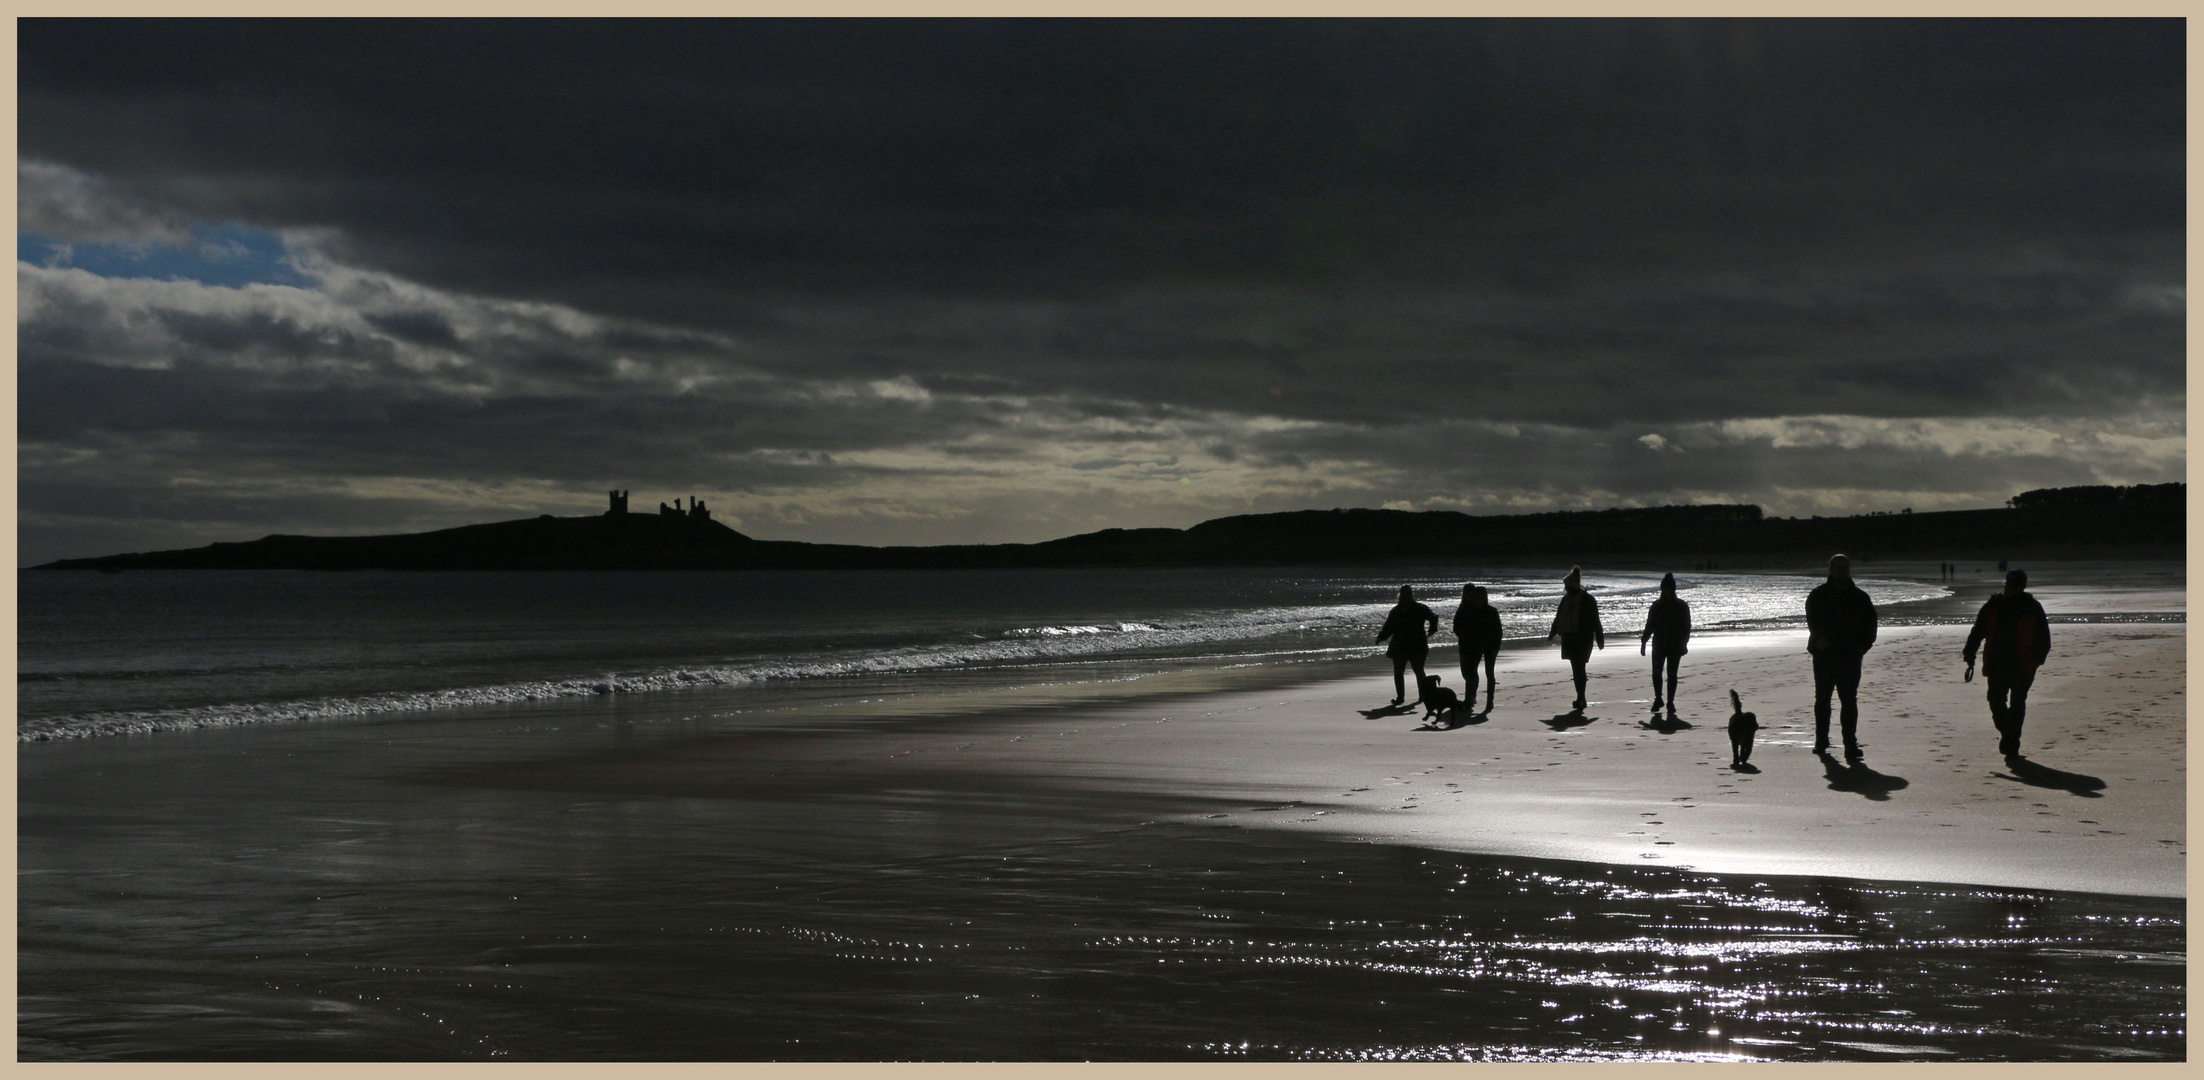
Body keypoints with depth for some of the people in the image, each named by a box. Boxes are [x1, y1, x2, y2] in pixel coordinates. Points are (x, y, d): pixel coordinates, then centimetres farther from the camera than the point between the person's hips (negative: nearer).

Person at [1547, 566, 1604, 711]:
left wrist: (1599, 639, -8)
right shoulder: (1567, 599, 10)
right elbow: (1559, 617, 21)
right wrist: (1553, 633, 27)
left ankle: (1581, 699, -14)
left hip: (1583, 639, -6)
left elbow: (1595, 621, -8)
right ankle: (1580, 698, 16)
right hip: (1569, 638, 6)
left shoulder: (1587, 599, -9)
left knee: (1579, 668, -13)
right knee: (1576, 668, 9)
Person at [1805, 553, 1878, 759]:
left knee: (1849, 701, -5)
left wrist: (1863, 645, -6)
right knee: (1822, 699, 10)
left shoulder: (1860, 598, 9)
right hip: (1824, 655, 0)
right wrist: (1820, 638, -26)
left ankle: (1851, 745, -7)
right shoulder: (1818, 595, 4)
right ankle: (1821, 741, 22)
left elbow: (1870, 624, 10)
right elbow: (1812, 619, -9)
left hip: (1850, 656, 0)